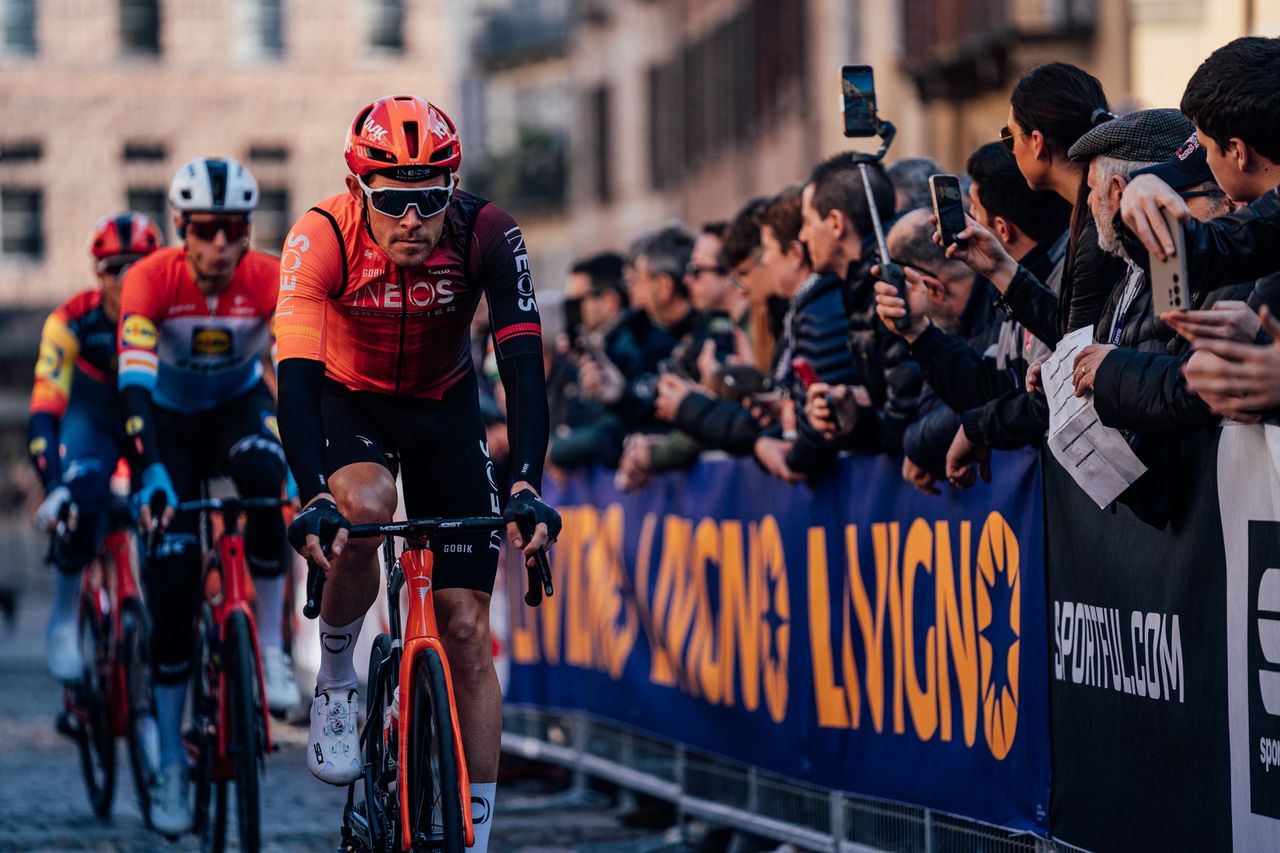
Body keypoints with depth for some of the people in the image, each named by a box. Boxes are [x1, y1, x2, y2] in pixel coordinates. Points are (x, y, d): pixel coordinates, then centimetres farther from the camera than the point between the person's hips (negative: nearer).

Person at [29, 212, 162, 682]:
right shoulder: (71, 322, -26)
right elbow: (43, 412, -31)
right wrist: (53, 487, -45)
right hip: (92, 417, -2)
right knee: (83, 495, -33)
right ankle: (63, 618, -15)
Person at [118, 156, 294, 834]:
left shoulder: (272, 279, -27)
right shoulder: (152, 278, -30)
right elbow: (133, 377, -40)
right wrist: (151, 470, -53)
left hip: (239, 408, 1)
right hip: (167, 421, -1)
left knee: (265, 474, -36)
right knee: (171, 585, -11)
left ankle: (269, 646, -19)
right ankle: (170, 764, -2)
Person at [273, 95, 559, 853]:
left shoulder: (488, 236, -27)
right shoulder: (321, 240, -29)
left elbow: (523, 365, -31)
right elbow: (296, 376, -36)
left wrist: (527, 485, -45)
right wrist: (313, 498, -50)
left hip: (444, 407, 1)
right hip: (348, 401, -1)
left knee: (467, 628, -5)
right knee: (361, 506, -37)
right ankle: (336, 681, -10)